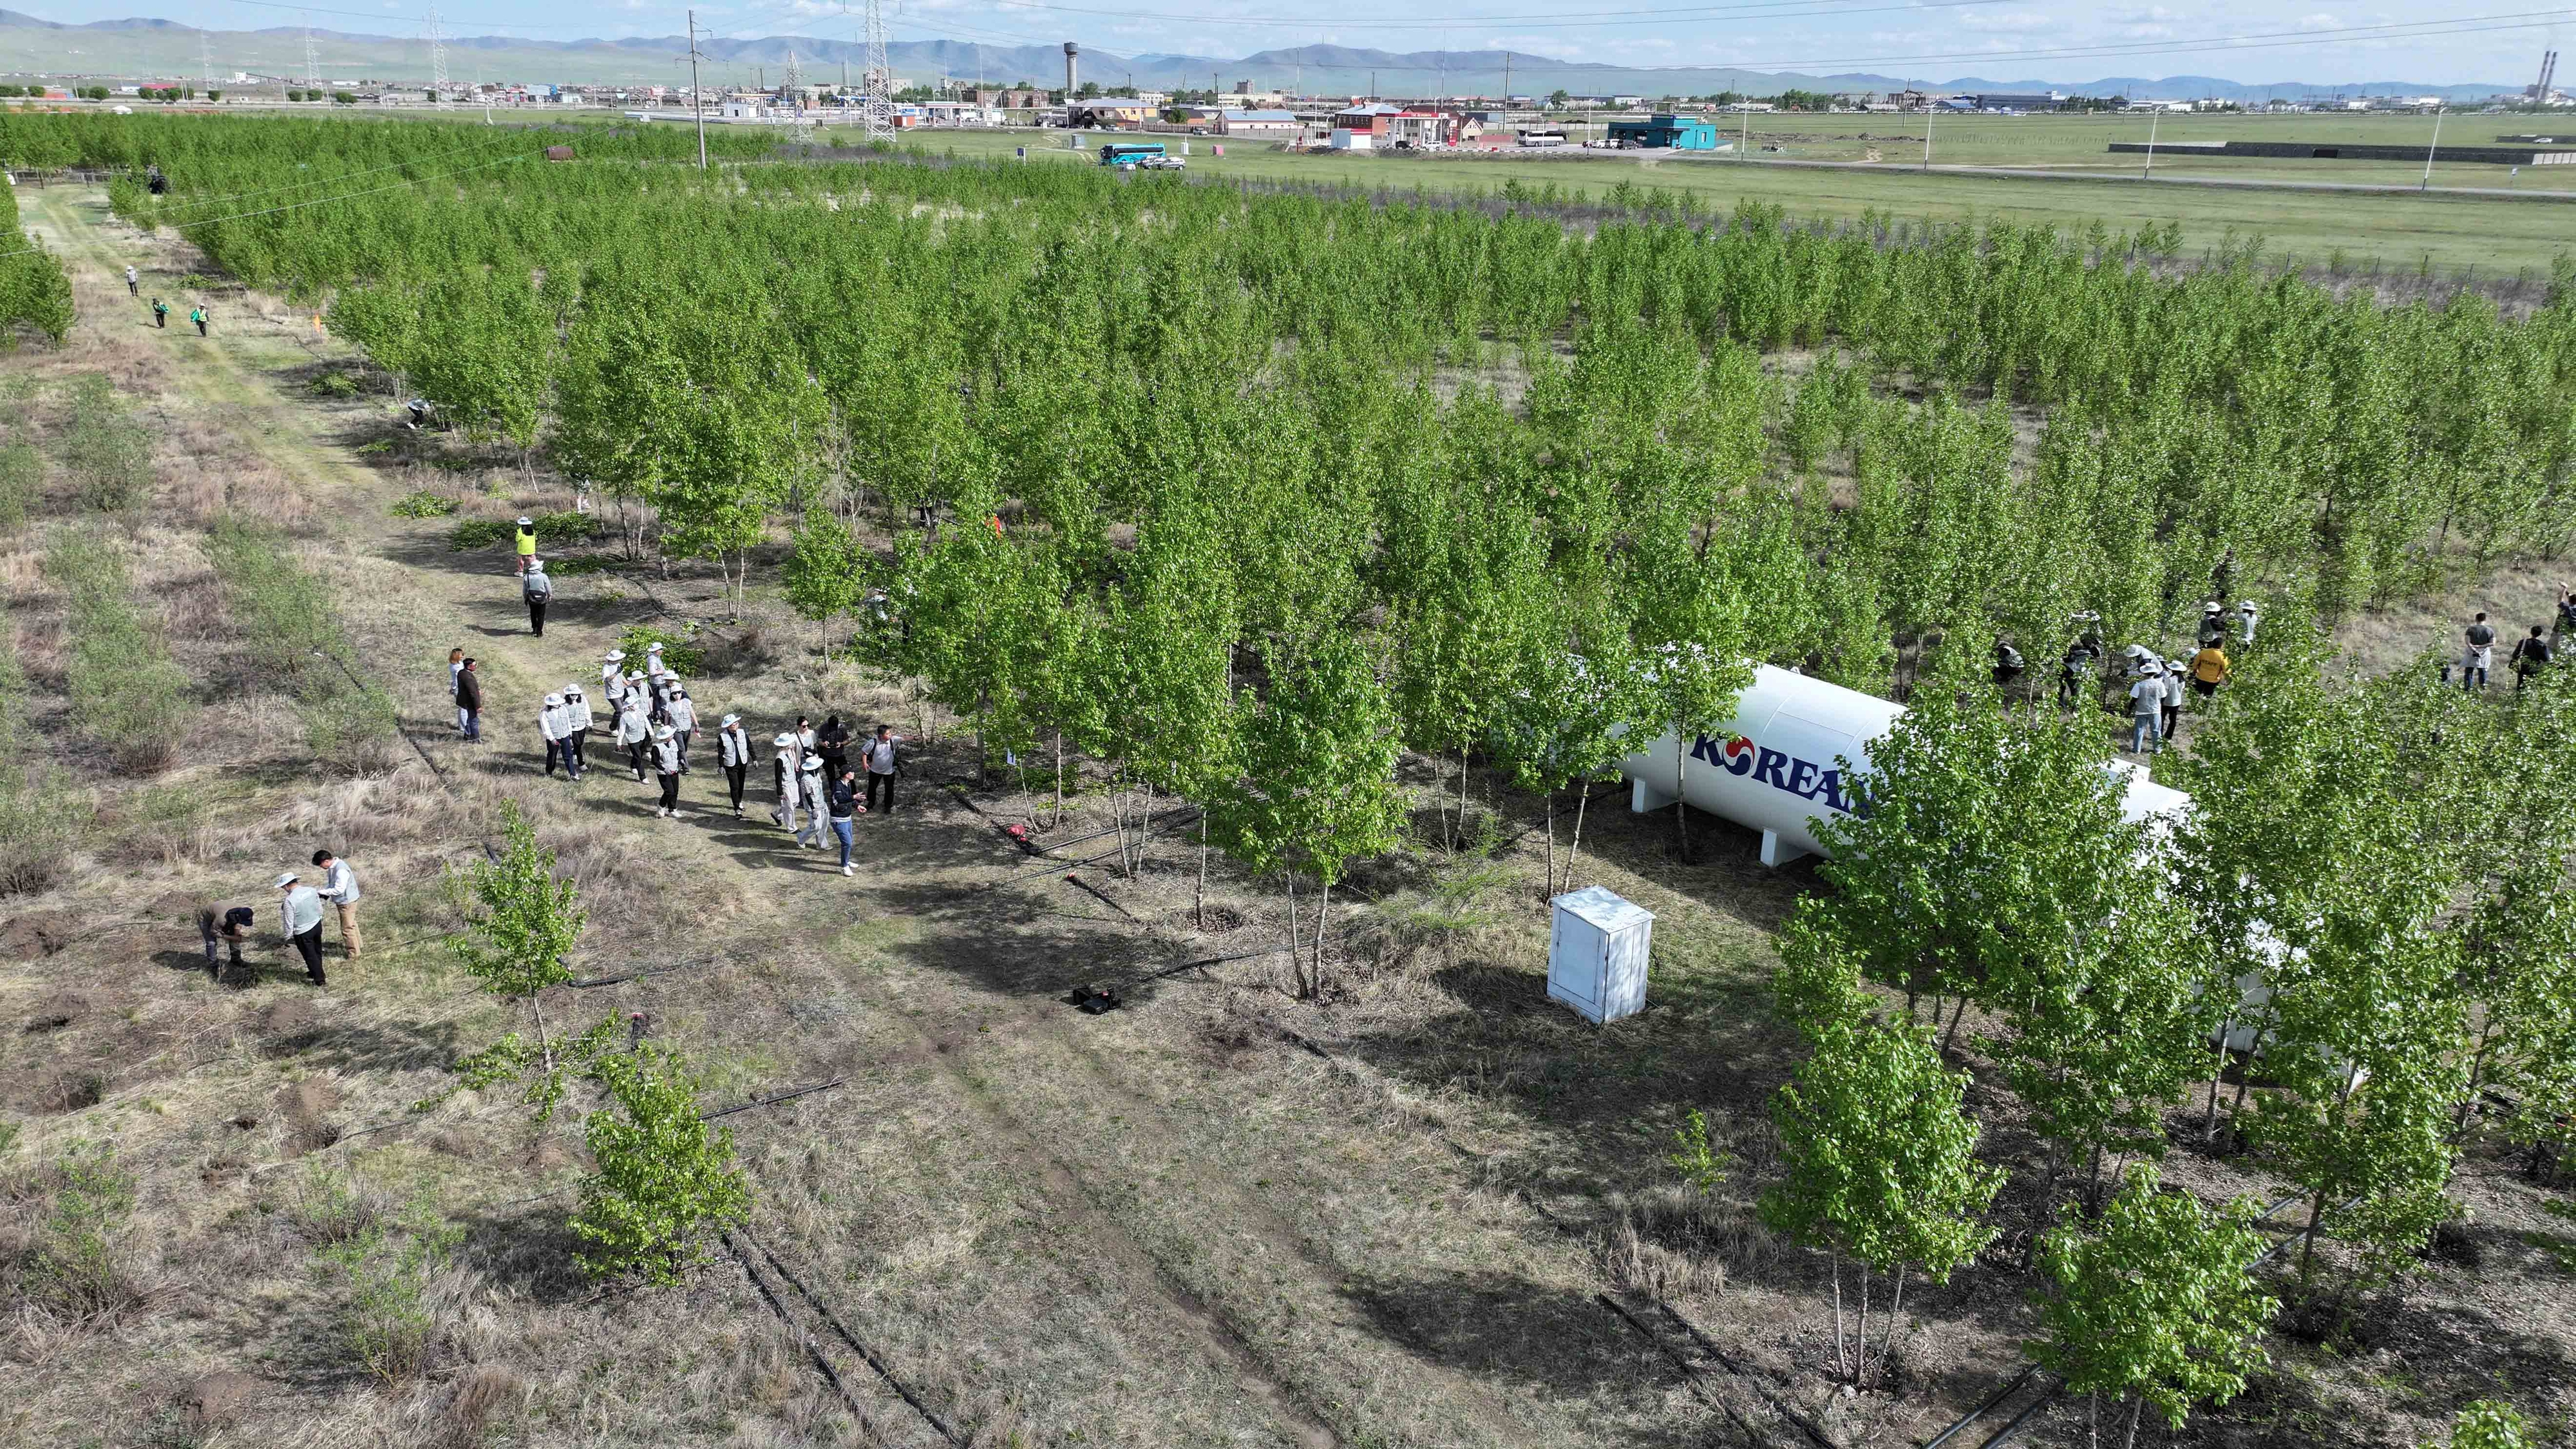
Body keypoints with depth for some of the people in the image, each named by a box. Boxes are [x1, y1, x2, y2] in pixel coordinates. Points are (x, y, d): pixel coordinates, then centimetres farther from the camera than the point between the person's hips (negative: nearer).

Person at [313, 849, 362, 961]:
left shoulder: (341, 870, -31)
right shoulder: (332, 867, 1)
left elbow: (339, 889, -31)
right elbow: (330, 883, 11)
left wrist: (323, 892, -22)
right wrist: (325, 893, -7)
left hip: (347, 901, -10)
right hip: (345, 900, 10)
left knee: (347, 928, 0)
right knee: (351, 924, 25)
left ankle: (353, 954, 11)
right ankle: (355, 944, 43)